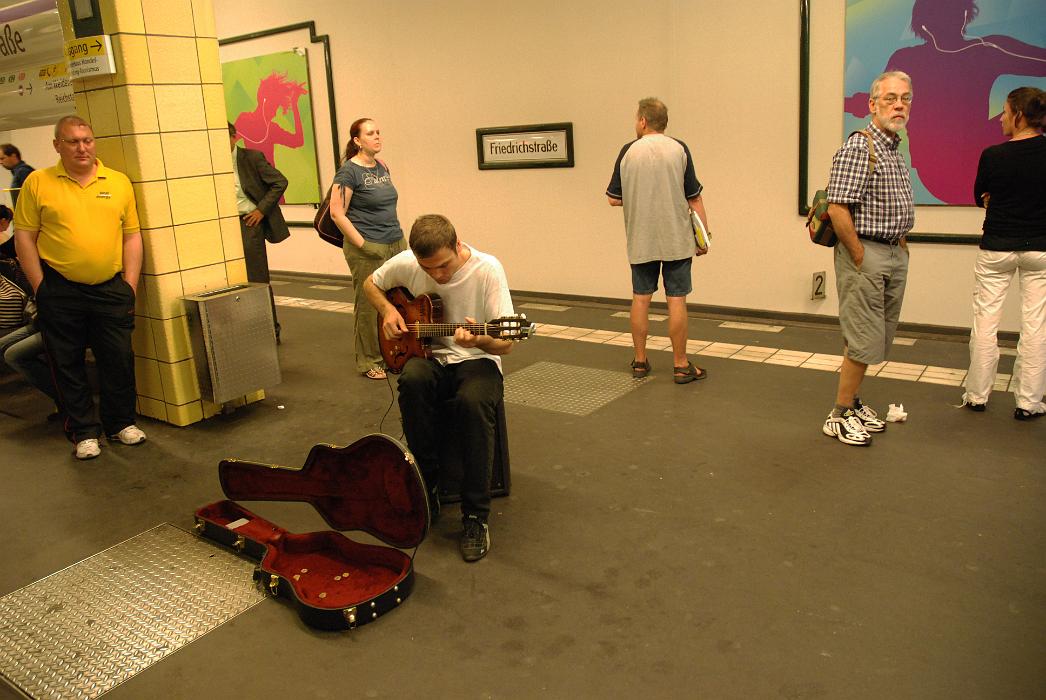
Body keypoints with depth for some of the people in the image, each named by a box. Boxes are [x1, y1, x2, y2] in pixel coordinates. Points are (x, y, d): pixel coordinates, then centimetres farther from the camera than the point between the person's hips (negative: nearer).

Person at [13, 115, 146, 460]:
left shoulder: (119, 182, 6)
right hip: (60, 292, -1)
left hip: (111, 289, 1)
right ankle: (84, 431, 20)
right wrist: (41, 288, -4)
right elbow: (24, 238, 0)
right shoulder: (38, 182, 0)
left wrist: (130, 284, 2)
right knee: (68, 364, 7)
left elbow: (132, 236, 8)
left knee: (119, 359, 6)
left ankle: (121, 423, 24)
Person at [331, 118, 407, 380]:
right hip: (367, 250, -7)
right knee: (369, 306, 1)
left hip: (396, 244, 7)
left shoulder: (382, 167, 12)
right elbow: (337, 213, -12)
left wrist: (398, 235, 15)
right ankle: (368, 363, 14)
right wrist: (362, 244, -15)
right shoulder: (349, 171, -9)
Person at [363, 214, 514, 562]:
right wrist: (388, 310, -5)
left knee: (474, 401, -37)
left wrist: (480, 340, -40)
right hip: (429, 355, 3)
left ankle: (475, 516, -23)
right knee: (413, 380, -35)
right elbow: (371, 283, 16)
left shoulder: (487, 269, -17)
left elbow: (505, 344, -18)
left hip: (477, 359, -2)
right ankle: (426, 490, -17)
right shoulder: (406, 263, -7)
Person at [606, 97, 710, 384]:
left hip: (640, 242, 1)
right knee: (676, 300, 1)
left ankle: (640, 361, 17)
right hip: (676, 240, -1)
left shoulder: (628, 151, -1)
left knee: (641, 298, 10)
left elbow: (614, 199, 1)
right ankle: (681, 365, 6)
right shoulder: (679, 149, -3)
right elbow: (694, 199, -3)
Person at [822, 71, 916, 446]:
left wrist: (900, 242, 14)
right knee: (863, 341, -5)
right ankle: (840, 415, 6)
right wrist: (860, 257, -18)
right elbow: (838, 208, -22)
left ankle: (852, 401, 27)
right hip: (866, 254, -9)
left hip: (894, 256, 9)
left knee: (877, 339, 14)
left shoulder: (895, 149, 16)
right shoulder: (858, 147, -14)